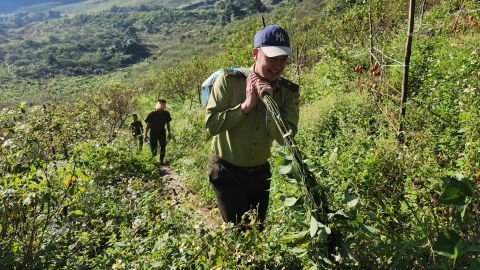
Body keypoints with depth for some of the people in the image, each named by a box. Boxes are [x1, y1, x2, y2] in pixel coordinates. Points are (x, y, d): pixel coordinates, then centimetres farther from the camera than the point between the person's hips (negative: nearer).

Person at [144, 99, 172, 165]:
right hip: (153, 132, -2)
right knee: (153, 148, -3)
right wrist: (145, 135, -11)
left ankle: (161, 160, 6)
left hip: (162, 132, 2)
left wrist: (169, 133, 8)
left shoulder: (166, 113, -9)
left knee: (163, 146, -8)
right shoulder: (152, 114, -18)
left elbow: (168, 123, 5)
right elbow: (148, 124, -10)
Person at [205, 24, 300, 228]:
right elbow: (211, 125, -20)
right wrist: (247, 105, -27)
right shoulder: (229, 80, -15)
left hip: (260, 173, 4)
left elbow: (286, 139, -16)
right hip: (227, 173, -4)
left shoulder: (288, 92, -8)